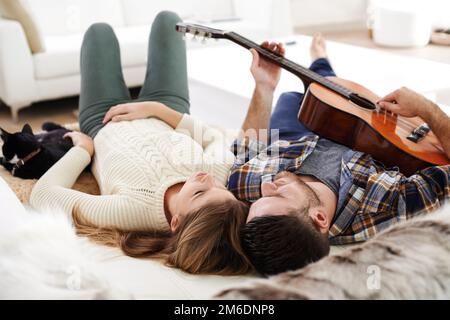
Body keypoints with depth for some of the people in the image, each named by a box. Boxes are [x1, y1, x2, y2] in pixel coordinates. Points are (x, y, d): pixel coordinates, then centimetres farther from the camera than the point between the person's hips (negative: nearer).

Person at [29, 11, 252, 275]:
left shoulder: (133, 209, -52)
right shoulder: (223, 170, -41)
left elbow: (42, 193, -39)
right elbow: (212, 138, -17)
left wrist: (84, 148, -24)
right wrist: (156, 109, -21)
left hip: (102, 126, -2)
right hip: (165, 123, 2)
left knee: (100, 30, 17)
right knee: (166, 19, 17)